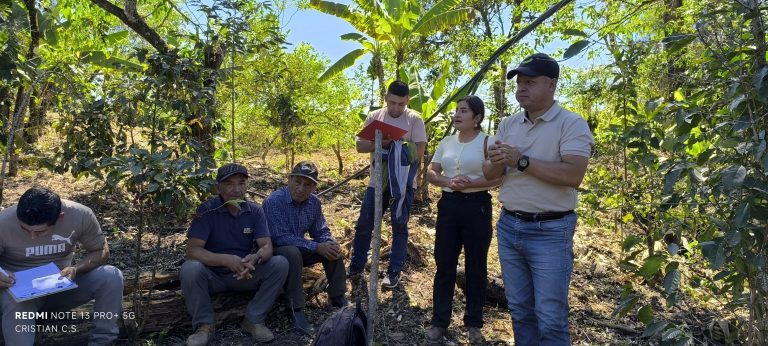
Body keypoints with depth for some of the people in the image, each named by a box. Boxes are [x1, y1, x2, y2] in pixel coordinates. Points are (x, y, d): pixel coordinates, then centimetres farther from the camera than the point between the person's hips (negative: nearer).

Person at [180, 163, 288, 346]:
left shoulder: (255, 211, -6)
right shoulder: (207, 210, -14)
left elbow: (267, 246, -12)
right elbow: (192, 250, -22)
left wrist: (255, 258, -37)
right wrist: (227, 260, -37)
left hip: (247, 274, 2)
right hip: (213, 275, -2)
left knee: (280, 264, -21)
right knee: (190, 268, -33)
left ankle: (253, 320, -8)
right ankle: (204, 324, -11)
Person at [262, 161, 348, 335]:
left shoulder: (314, 202, -4)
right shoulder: (274, 201, -25)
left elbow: (321, 232, 2)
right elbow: (280, 238, -30)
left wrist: (330, 244, -23)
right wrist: (317, 247, -33)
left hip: (299, 248, 7)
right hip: (275, 251, -6)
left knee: (332, 247, -11)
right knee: (293, 252, -36)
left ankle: (338, 299, 1)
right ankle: (296, 311, -29)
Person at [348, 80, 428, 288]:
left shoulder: (414, 119, -4)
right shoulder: (374, 117, 4)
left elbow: (419, 151, -11)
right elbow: (360, 146, -1)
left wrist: (394, 147, -17)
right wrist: (380, 143, -18)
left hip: (403, 183, -2)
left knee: (399, 227, 5)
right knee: (363, 225, 7)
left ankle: (394, 272, 17)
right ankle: (356, 267, 22)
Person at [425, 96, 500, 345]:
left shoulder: (487, 142, -6)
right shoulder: (446, 142, 9)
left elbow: (498, 177, -13)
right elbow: (430, 173, 8)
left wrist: (468, 183, -21)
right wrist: (448, 181, -12)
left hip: (477, 206, -4)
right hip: (448, 205, 4)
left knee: (475, 267, 8)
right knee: (444, 265, 7)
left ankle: (473, 323, 24)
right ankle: (439, 321, 19)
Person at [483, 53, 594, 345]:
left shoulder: (571, 123, -9)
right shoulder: (508, 125, 9)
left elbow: (573, 175, -22)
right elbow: (489, 174, 8)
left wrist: (521, 161, -22)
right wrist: (497, 162, -15)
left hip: (550, 232, -5)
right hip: (508, 227, 6)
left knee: (550, 319, 4)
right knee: (520, 311, 18)